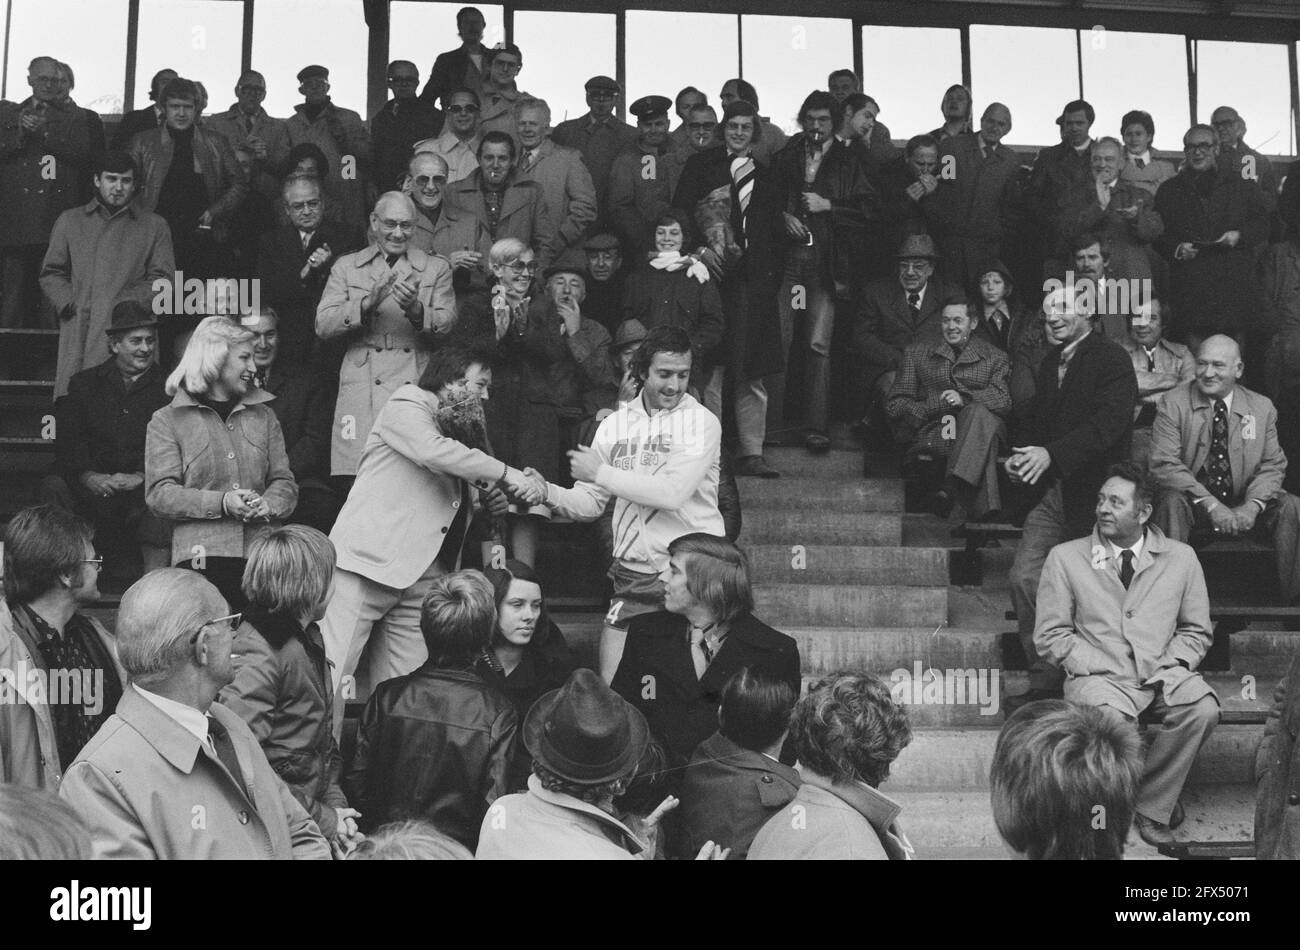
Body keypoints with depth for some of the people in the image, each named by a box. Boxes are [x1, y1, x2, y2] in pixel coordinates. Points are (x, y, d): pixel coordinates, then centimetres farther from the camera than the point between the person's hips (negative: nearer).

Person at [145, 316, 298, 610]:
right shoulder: (168, 420, 8)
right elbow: (159, 494, -1)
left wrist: (267, 505, -8)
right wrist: (221, 503, -14)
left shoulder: (263, 415, 20)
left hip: (261, 555, 3)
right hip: (201, 556, -3)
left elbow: (285, 482, 15)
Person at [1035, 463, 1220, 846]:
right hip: (1099, 677, -2)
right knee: (1108, 718, -35)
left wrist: (1170, 664, -4)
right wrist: (1099, 667, -10)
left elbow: (1197, 631, 15)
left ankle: (1150, 806, -10)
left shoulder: (1181, 558, 10)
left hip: (1163, 673, 2)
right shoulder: (1065, 558, 5)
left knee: (1203, 710, -29)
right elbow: (1050, 635, 3)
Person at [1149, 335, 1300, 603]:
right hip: (1194, 506, -3)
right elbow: (1163, 464, -13)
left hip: (1244, 507, 3)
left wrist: (1252, 506, -18)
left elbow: (1272, 465, 4)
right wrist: (1211, 505, -23)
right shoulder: (1173, 403, -4)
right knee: (1173, 500, -33)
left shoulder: (1262, 407, 5)